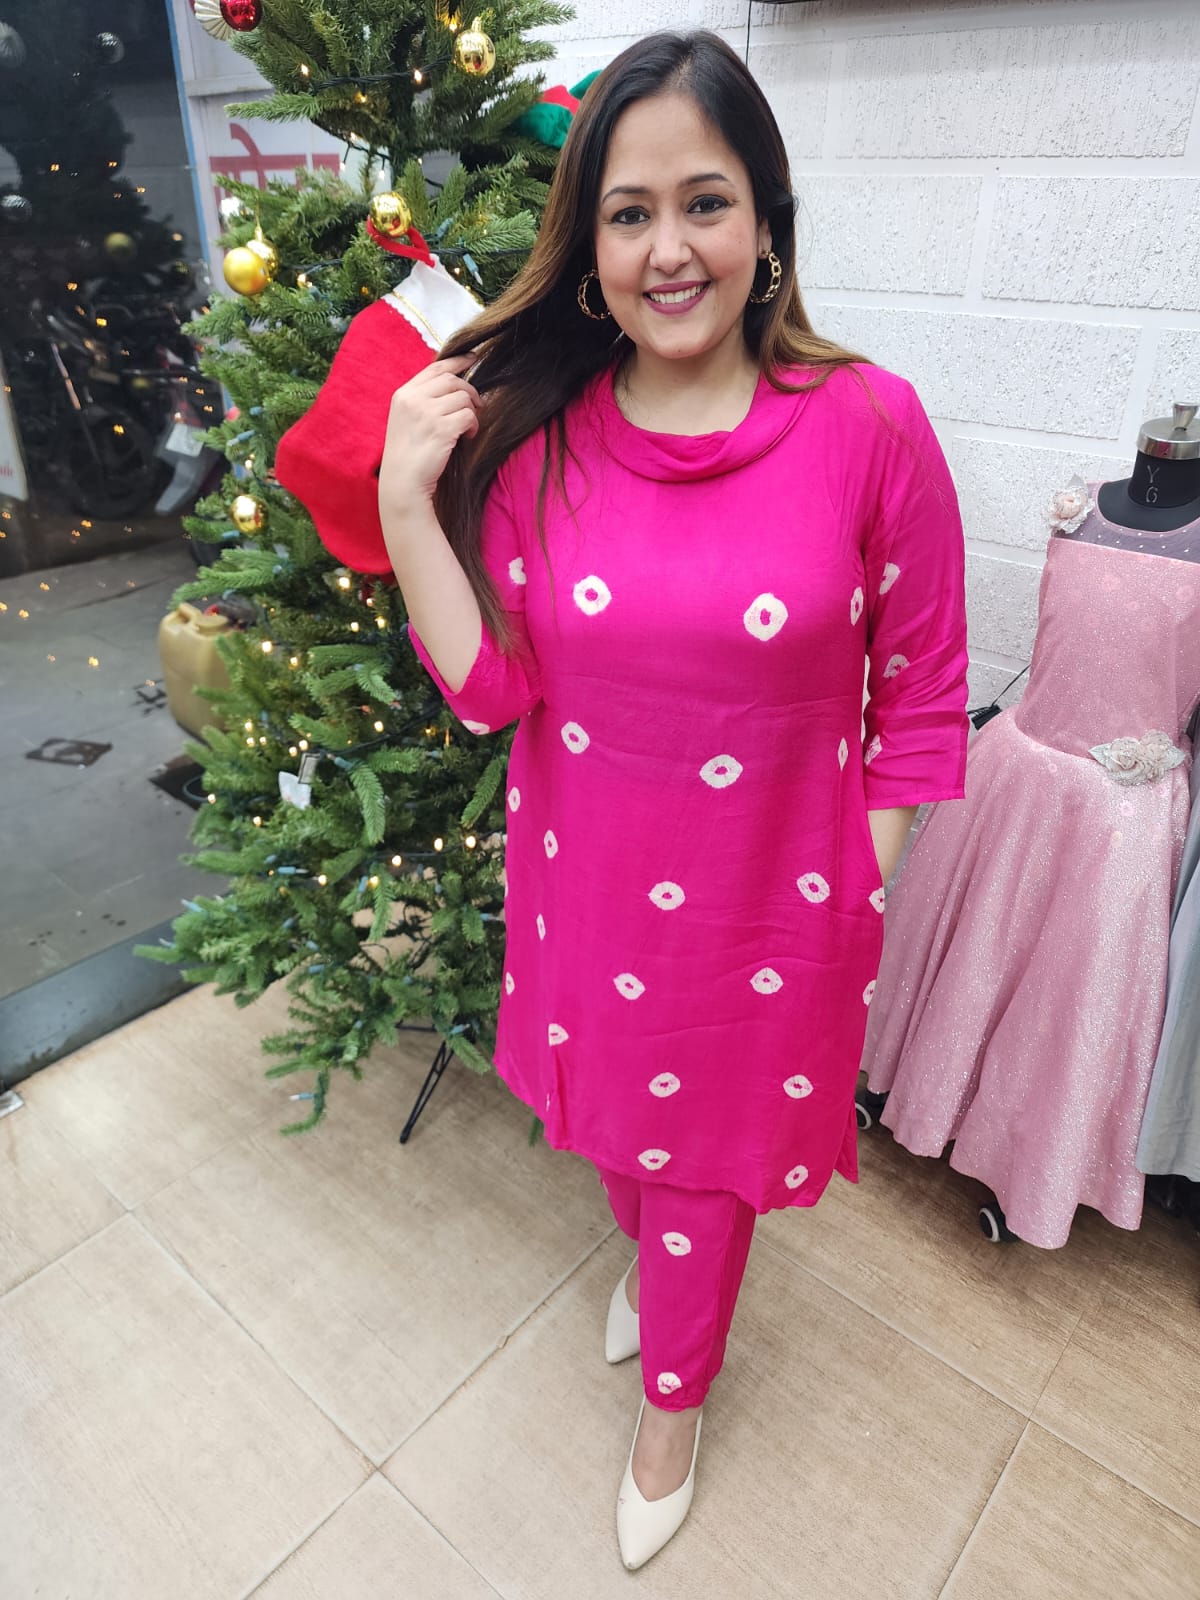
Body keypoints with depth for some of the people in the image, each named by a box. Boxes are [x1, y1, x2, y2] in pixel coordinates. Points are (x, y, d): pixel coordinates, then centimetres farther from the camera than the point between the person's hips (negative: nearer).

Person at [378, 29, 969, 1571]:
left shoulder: (868, 425, -15)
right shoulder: (532, 435, -8)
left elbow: (920, 692, -7)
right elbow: (491, 688, -9)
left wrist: (864, 893, -4)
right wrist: (406, 503, -19)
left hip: (769, 900, -2)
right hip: (587, 882, 3)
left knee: (710, 1151, 20)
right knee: (614, 1118, 27)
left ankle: (673, 1398, 51)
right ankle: (648, 1247, 65)